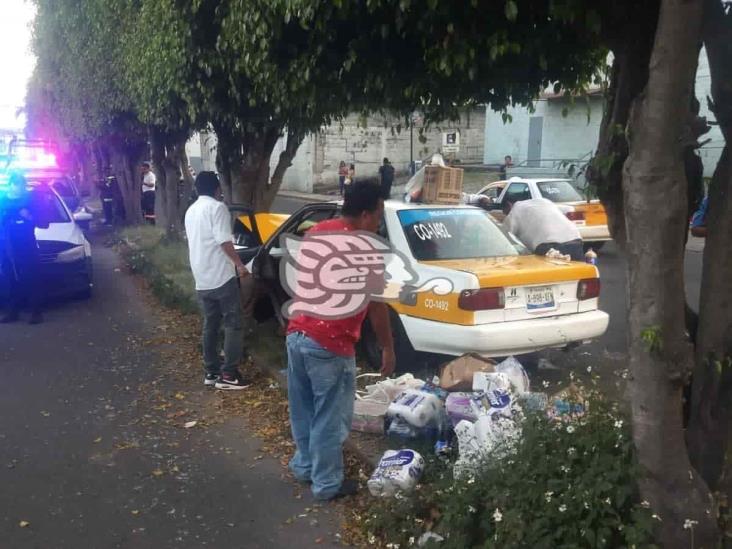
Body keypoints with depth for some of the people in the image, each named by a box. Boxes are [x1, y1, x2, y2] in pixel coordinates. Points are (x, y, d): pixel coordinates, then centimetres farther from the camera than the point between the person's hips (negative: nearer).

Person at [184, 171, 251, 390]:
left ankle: (211, 372, 17)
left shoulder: (190, 211, 16)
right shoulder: (217, 207, -9)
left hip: (201, 279, 8)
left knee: (210, 325, 13)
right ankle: (228, 374, -5)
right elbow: (224, 241, -18)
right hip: (221, 276, -8)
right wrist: (239, 264, -11)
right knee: (233, 324, -3)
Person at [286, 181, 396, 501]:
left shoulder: (315, 232, 8)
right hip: (330, 346, -8)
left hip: (297, 335, 8)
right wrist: (388, 349, 0)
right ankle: (327, 484, 20)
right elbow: (376, 306, -11)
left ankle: (304, 465, 38)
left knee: (303, 409, 22)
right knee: (330, 418, 7)